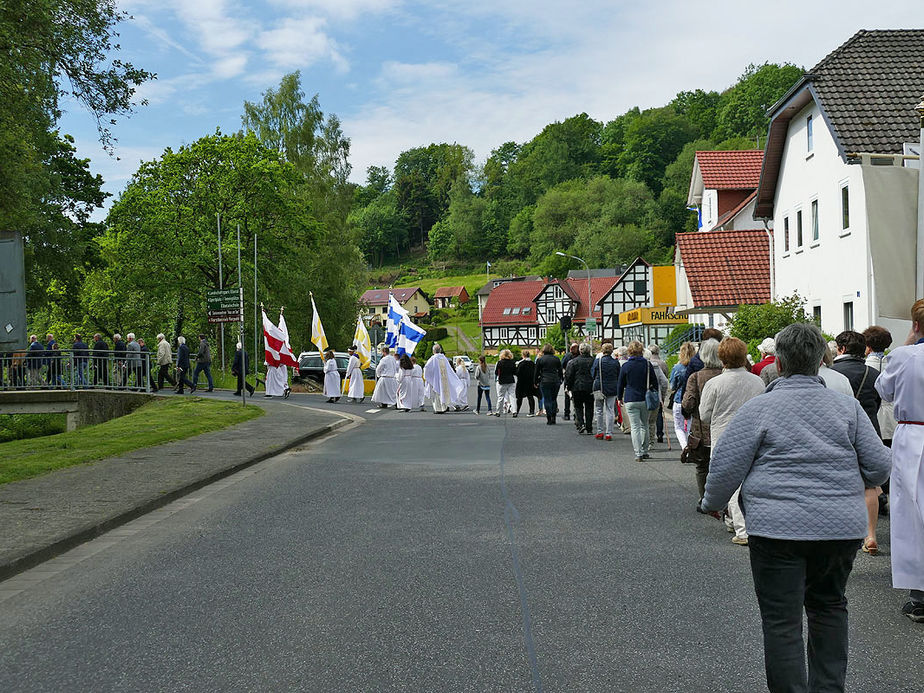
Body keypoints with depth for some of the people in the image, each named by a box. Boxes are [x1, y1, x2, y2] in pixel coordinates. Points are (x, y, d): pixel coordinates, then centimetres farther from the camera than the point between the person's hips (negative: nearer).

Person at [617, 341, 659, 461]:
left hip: (631, 400, -2)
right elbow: (655, 382, 5)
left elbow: (620, 384, 3)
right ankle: (644, 451, 22)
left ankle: (638, 454, -6)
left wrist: (620, 397, 18)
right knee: (644, 425, 16)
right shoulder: (647, 364, 0)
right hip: (645, 399, 2)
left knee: (635, 427, -1)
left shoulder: (625, 366, -4)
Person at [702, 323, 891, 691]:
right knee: (829, 605, 23)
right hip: (843, 526, 5)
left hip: (779, 526, -4)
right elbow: (879, 466, 6)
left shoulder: (759, 408, -6)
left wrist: (713, 503, 12)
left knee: (781, 620, 2)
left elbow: (726, 465, -5)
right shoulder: (847, 407, 5)